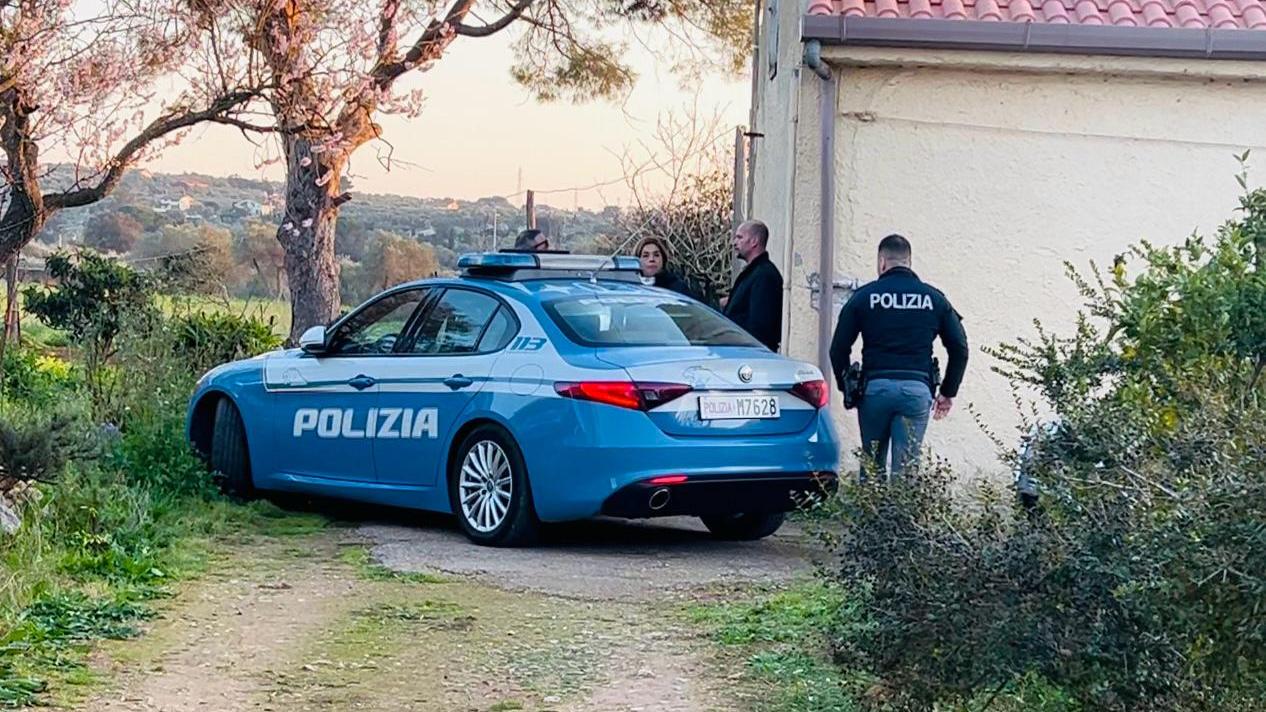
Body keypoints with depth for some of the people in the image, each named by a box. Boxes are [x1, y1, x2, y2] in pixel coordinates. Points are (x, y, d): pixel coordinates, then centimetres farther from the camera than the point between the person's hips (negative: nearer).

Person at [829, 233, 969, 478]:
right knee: (906, 468, 0)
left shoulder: (863, 296, 6)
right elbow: (959, 348, 9)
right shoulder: (934, 298, 9)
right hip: (917, 389, 0)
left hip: (875, 386, 0)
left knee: (871, 467, 13)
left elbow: (839, 349, 4)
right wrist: (948, 392, 17)